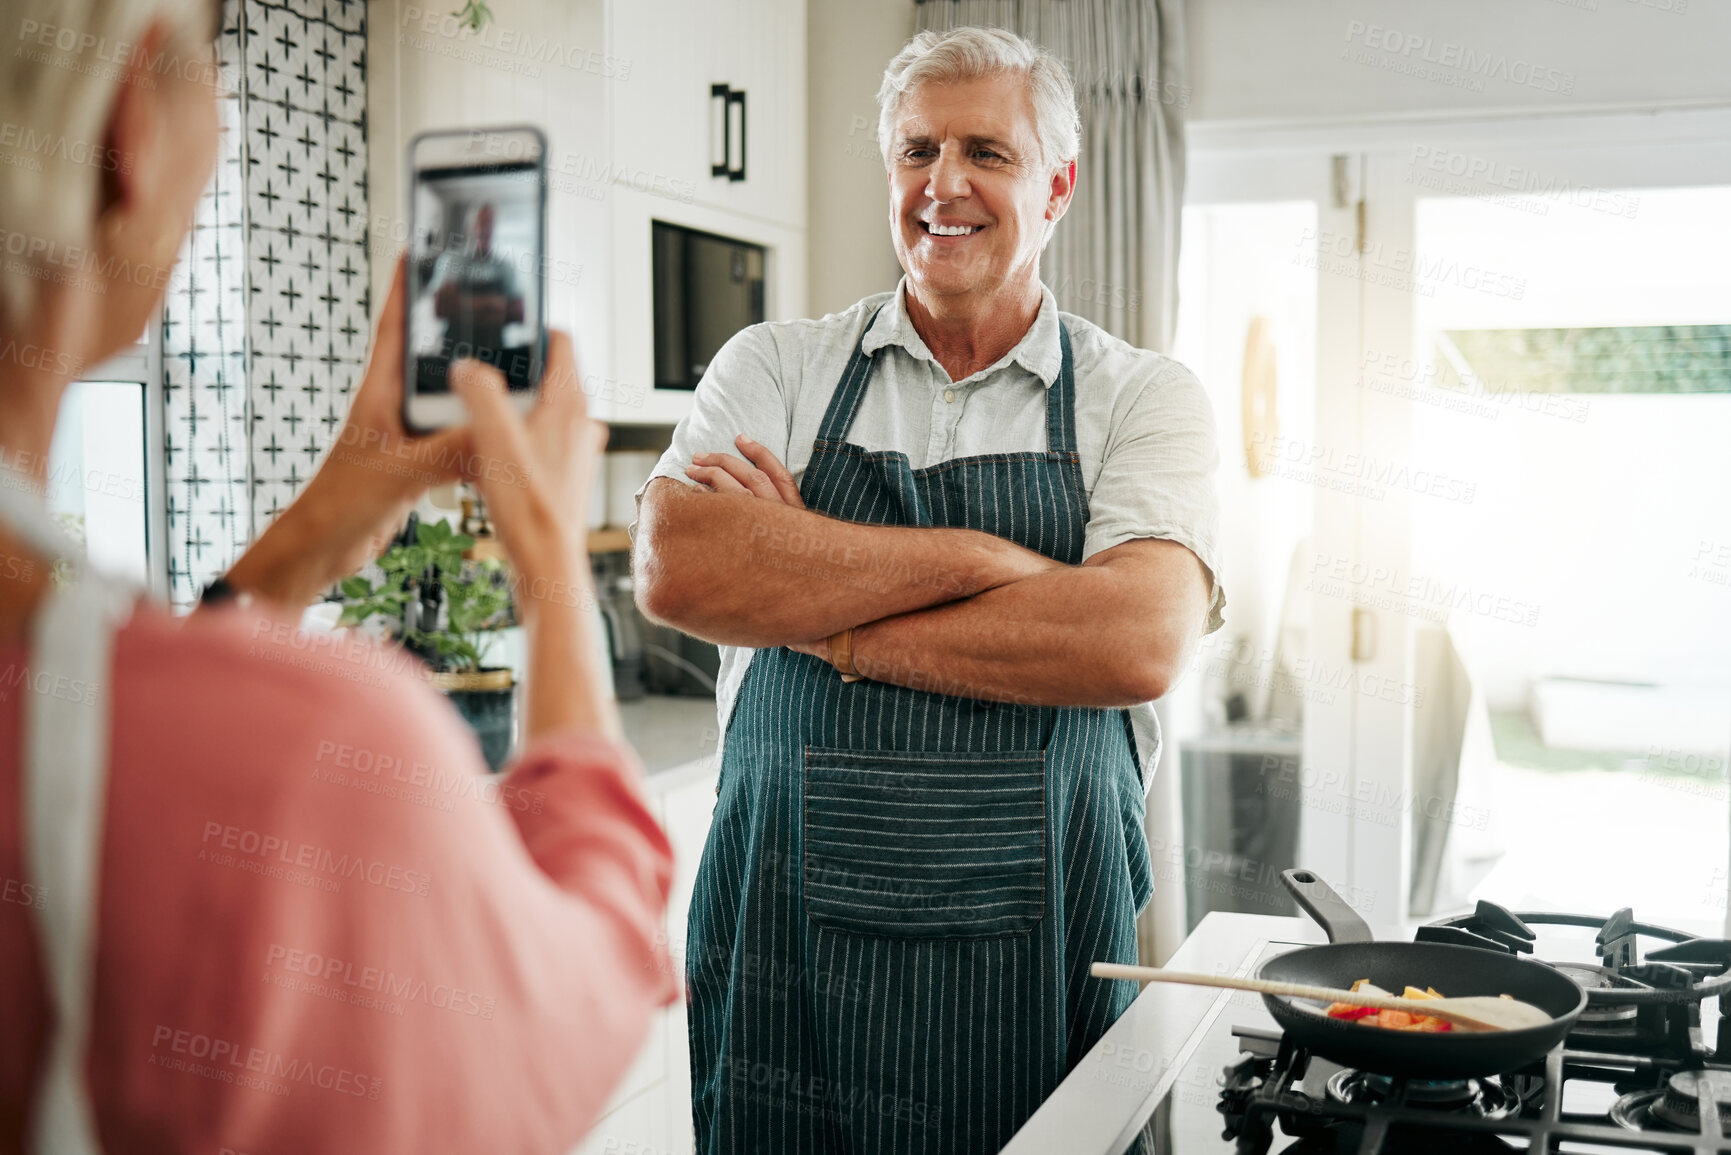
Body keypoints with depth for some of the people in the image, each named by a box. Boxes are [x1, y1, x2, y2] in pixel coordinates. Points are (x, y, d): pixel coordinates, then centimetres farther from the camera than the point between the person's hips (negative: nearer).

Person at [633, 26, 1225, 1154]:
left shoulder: (1145, 397, 1)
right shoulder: (775, 366, 4)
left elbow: (1137, 643, -16)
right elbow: (675, 566, -14)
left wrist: (824, 620, -14)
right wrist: (974, 559, -16)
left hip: (1039, 950, 0)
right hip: (786, 941, 1)